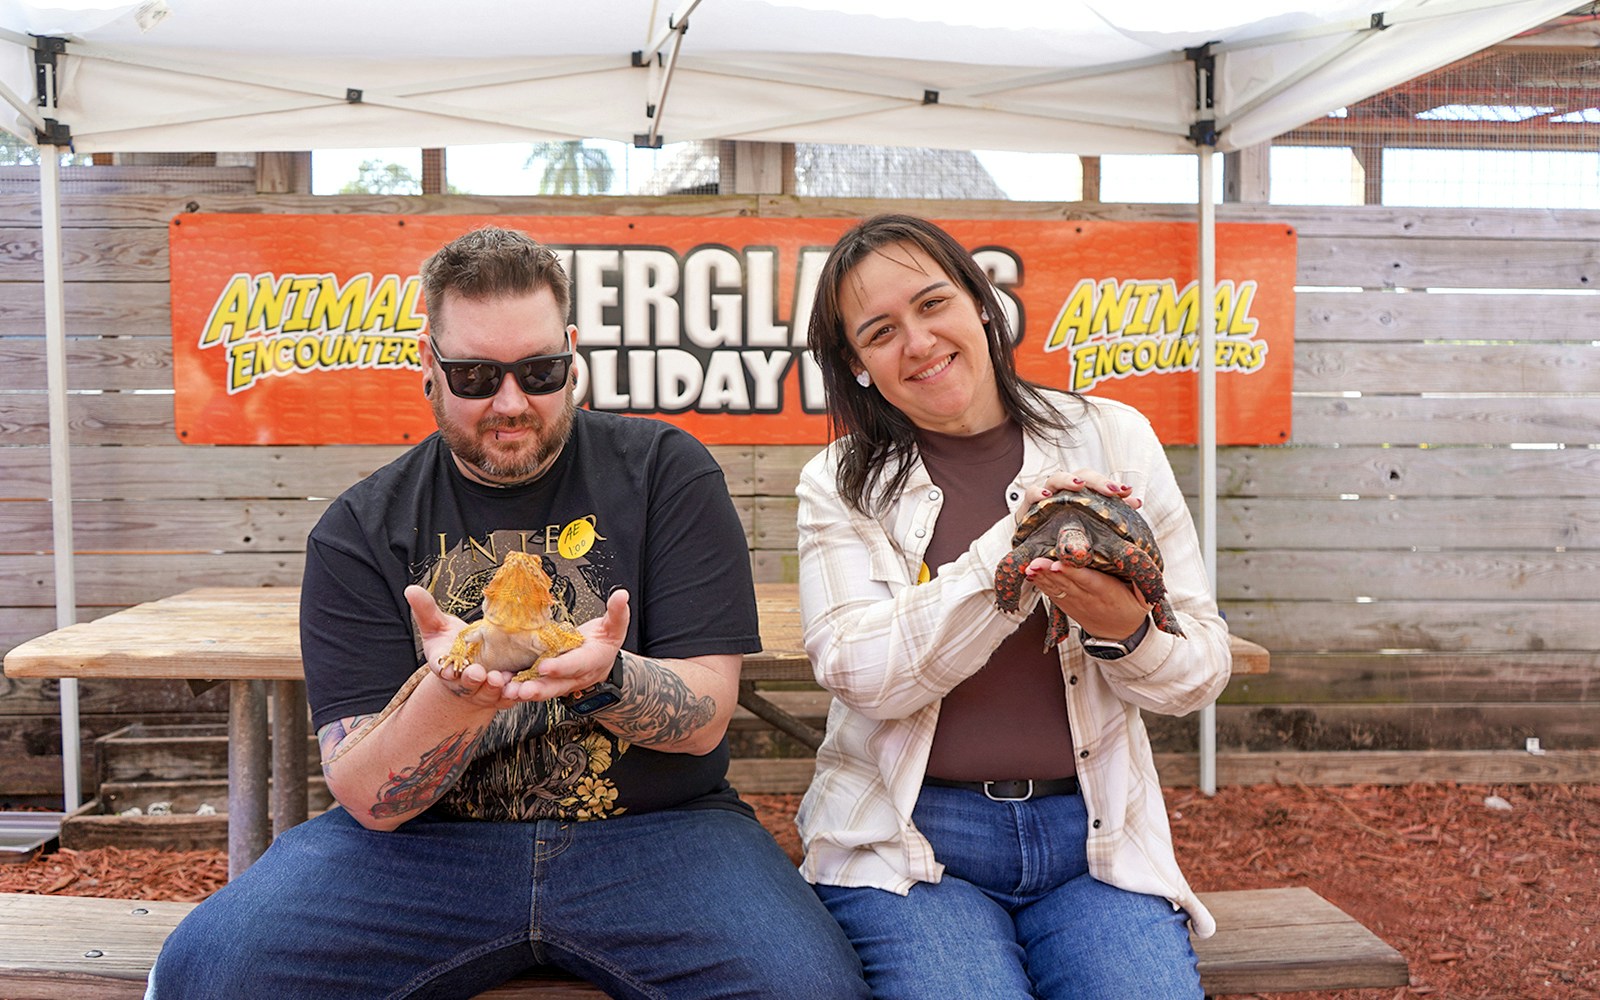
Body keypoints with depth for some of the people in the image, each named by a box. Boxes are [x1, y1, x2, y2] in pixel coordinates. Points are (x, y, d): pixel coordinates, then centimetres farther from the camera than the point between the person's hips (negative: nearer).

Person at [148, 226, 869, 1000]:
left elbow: (705, 718, -5)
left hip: (650, 830, 0)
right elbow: (366, 797, -5)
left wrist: (602, 675, -27)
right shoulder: (359, 530, 2)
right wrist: (450, 695, -26)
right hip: (427, 842, 1)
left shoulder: (666, 472, 0)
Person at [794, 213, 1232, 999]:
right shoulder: (841, 485, 2)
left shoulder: (1113, 439, 4)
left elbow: (1201, 673, 5)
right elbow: (861, 675, -12)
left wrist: (1127, 632, -18)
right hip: (911, 839, -1)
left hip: (1092, 831, 2)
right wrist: (1011, 549, -21)